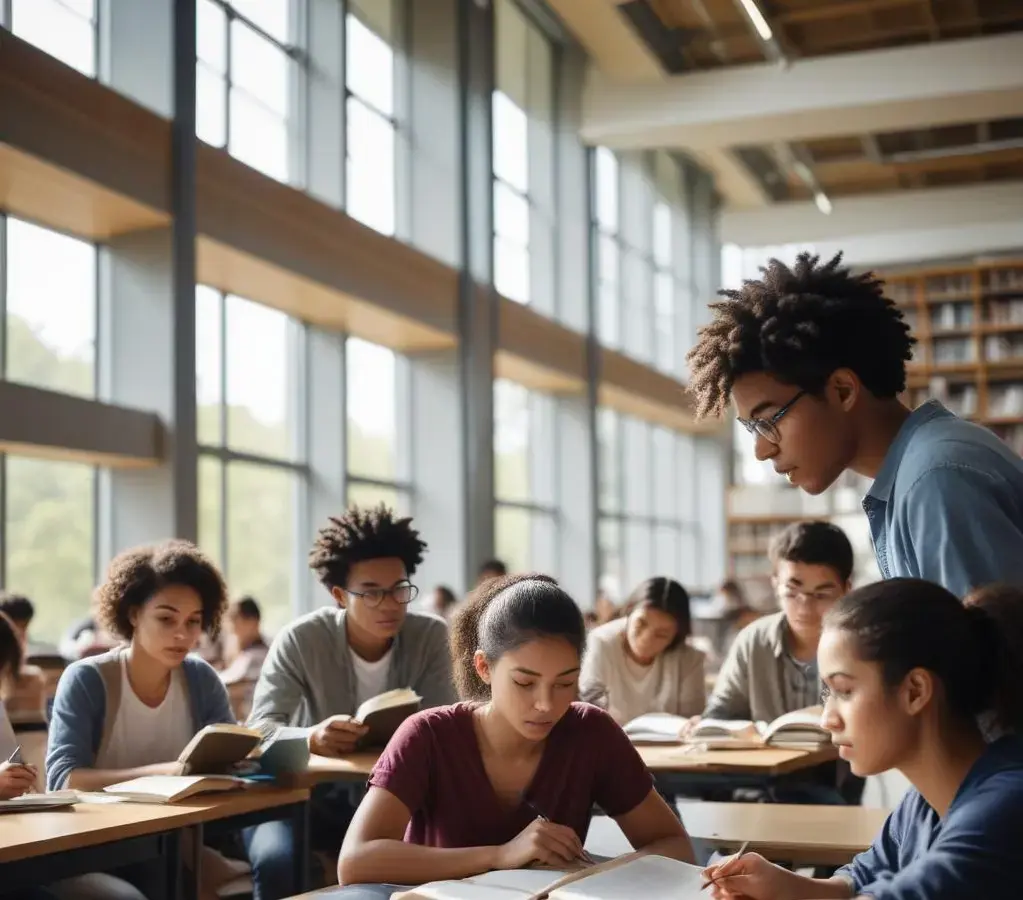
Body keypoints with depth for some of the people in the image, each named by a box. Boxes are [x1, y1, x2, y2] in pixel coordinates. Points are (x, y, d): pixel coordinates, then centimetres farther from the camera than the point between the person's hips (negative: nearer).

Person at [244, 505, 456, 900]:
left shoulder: (431, 636, -8)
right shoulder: (300, 640, -14)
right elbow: (259, 729, -22)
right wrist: (310, 737, -46)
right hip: (307, 794, -2)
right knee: (276, 861, -33)